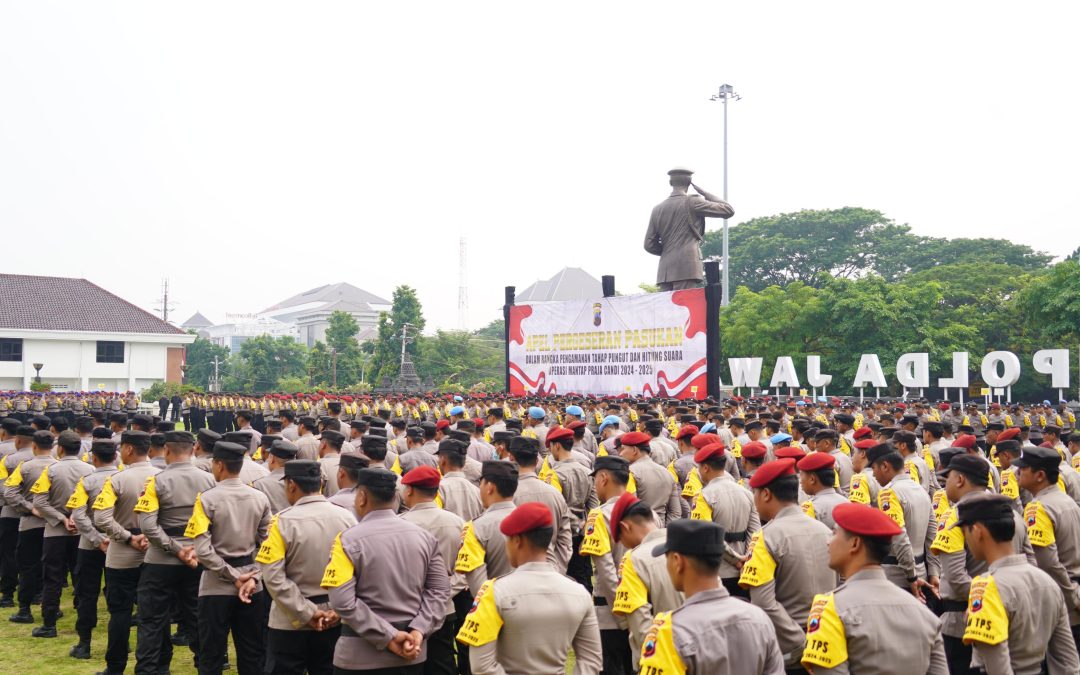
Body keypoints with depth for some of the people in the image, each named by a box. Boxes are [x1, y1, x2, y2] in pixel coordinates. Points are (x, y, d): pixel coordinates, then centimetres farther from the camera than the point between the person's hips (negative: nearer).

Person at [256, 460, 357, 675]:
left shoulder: (284, 521, -14)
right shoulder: (346, 517, -4)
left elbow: (273, 575, -17)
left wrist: (307, 613, -14)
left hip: (291, 622, -3)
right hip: (335, 621, 4)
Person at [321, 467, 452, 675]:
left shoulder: (349, 540, -12)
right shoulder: (424, 536, 2)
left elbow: (342, 601, -19)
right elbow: (439, 590, -2)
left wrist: (388, 636, -17)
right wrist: (419, 630, -9)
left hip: (361, 655, -4)